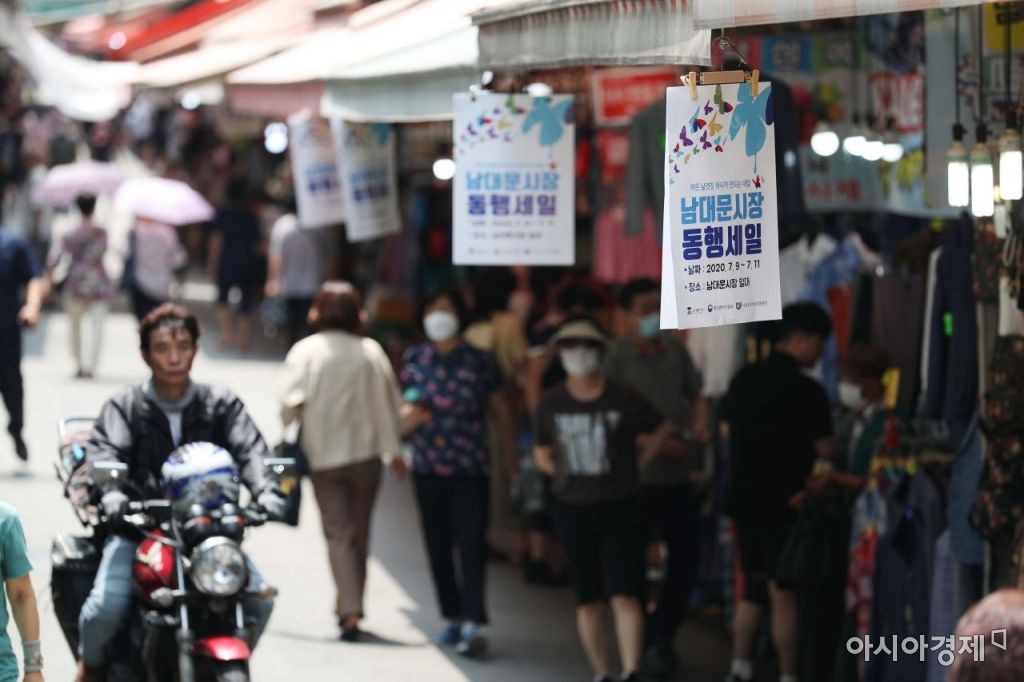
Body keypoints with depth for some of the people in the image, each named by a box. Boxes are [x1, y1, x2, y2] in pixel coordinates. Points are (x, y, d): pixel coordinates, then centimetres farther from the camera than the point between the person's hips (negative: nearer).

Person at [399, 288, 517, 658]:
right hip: (428, 468, 3)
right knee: (438, 546, 9)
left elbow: (499, 407, 7)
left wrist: (509, 450, 11)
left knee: (471, 545, -11)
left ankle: (473, 625, -15)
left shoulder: (479, 361, -1)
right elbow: (404, 411, 10)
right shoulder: (414, 359, 5)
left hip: (471, 469, -3)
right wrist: (409, 416, -13)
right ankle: (453, 617, 21)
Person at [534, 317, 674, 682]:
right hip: (573, 511, 2)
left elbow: (661, 430, 10)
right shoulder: (551, 403, 1)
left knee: (625, 596, -11)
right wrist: (573, 476, 2)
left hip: (620, 510, -2)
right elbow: (543, 455, 13)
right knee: (588, 600, 6)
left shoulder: (624, 400, -6)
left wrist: (636, 465, 3)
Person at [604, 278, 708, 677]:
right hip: (636, 476, -5)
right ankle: (642, 644, 16)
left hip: (679, 472, 5)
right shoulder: (617, 355, -12)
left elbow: (695, 395, 18)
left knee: (687, 555, 8)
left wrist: (699, 428, -2)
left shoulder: (674, 349, 6)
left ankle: (662, 636, 25)